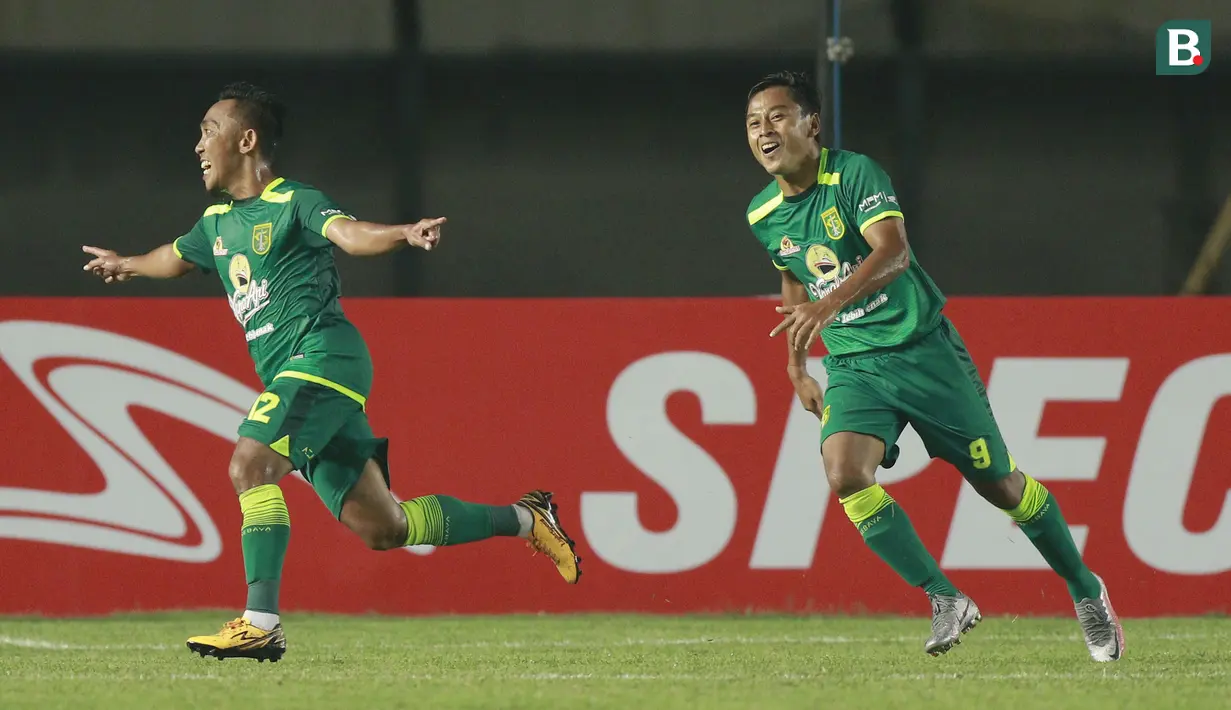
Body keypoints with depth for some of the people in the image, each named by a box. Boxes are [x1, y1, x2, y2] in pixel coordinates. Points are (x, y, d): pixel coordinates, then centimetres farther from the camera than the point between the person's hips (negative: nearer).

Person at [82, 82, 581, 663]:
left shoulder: (294, 203, -4)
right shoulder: (217, 222, 20)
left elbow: (349, 233, -24)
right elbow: (176, 257, 42)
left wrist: (405, 234, -44)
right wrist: (126, 265, 60)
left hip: (322, 355, -8)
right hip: (288, 374, 8)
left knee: (252, 466, -27)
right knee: (384, 528, 8)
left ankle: (261, 625, -31)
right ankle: (525, 520, 24)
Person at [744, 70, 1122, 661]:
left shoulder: (854, 174, -17)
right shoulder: (762, 215, 2)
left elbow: (893, 251, -34)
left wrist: (829, 303, -48)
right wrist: (796, 369, 20)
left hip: (923, 350, -4)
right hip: (852, 366, 4)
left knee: (1000, 485, 4)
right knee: (844, 474, -24)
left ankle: (1085, 591, 28)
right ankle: (946, 601, -13)